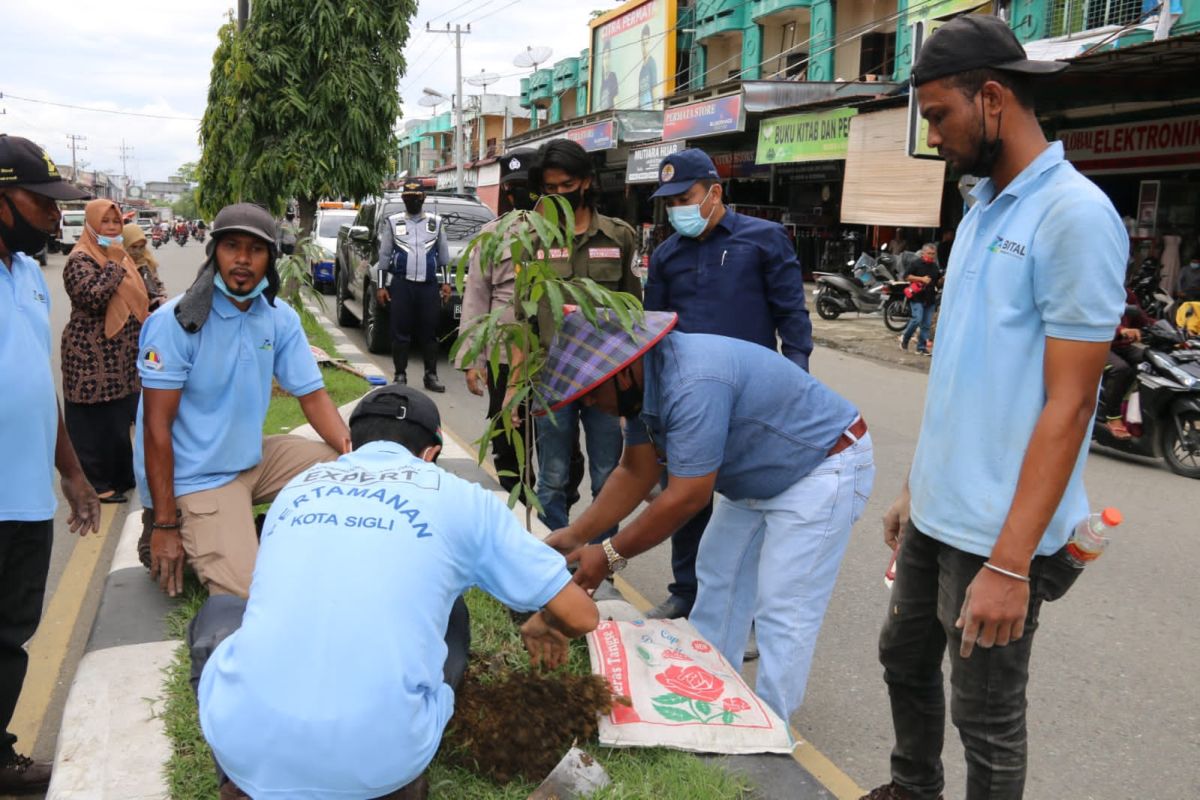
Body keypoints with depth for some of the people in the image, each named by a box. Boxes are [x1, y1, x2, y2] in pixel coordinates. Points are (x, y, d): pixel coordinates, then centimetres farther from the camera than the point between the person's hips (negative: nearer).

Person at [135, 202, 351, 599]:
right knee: (248, 593, -18)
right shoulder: (176, 321, -17)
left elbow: (313, 396, 1)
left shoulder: (281, 318, -1)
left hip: (254, 458, 6)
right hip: (196, 478, -6)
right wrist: (164, 526, -18)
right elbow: (157, 425, -17)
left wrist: (352, 447, -20)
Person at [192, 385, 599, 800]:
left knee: (218, 613, 31)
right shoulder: (460, 497, 10)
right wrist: (545, 627, 37)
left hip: (245, 741, 2)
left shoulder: (294, 489, 20)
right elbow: (581, 615, 12)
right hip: (379, 760, -1)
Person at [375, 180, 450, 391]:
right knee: (400, 332, -1)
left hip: (429, 285, 1)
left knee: (429, 332, 1)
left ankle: (431, 376, 7)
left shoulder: (436, 222, 12)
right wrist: (380, 286, 1)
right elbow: (384, 256, 7)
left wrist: (446, 283, 8)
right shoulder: (392, 222, 9)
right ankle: (400, 375, 6)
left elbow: (444, 255, 14)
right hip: (400, 284, -1)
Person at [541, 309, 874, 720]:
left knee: (782, 610, -8)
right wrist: (577, 534, -3)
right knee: (717, 577, 13)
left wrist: (610, 555, -22)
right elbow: (636, 474, 3)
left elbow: (686, 498, -31)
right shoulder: (643, 381, -4)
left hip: (825, 470, -10)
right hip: (762, 476, 10)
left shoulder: (693, 386, -35)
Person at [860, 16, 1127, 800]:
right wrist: (915, 488, 16)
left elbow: (1068, 403, -20)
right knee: (906, 662, 23)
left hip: (999, 532, -8)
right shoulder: (982, 211, 10)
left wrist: (1011, 562, -22)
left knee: (986, 718, 9)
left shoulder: (1075, 216, -16)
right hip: (937, 512, 8)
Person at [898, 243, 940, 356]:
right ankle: (904, 338, 5)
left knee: (926, 325, 3)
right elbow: (906, 276, -11)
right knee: (917, 319, -18)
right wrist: (921, 279, -17)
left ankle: (921, 347, 8)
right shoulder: (915, 263, -3)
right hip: (917, 297, -6)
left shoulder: (934, 266, 17)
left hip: (930, 299, 6)